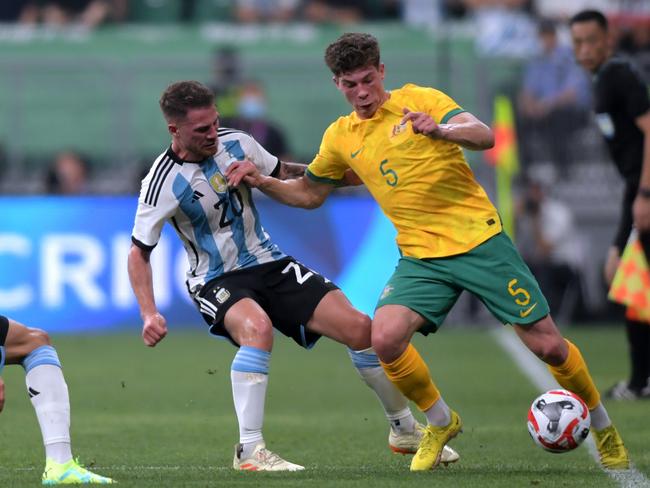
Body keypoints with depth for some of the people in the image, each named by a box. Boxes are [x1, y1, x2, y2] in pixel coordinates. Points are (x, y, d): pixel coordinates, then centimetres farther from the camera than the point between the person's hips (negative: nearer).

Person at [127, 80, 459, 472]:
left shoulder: (235, 143, -6)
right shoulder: (165, 182, -19)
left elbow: (283, 173, 14)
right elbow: (139, 252, -11)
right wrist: (149, 314, -23)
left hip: (268, 264, 5)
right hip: (217, 281, -5)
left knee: (359, 327, -6)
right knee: (257, 327, -39)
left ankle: (405, 429, 16)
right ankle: (250, 450, -33)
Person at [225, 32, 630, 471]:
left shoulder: (419, 100, -5)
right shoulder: (341, 136, 9)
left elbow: (484, 136, -20)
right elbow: (308, 194, 23)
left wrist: (439, 130, -39)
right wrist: (261, 182, 7)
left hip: (479, 239, -4)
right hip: (422, 257, 4)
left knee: (546, 344, -4)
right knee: (385, 337, -23)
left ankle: (604, 429, 22)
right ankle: (440, 423, 3)